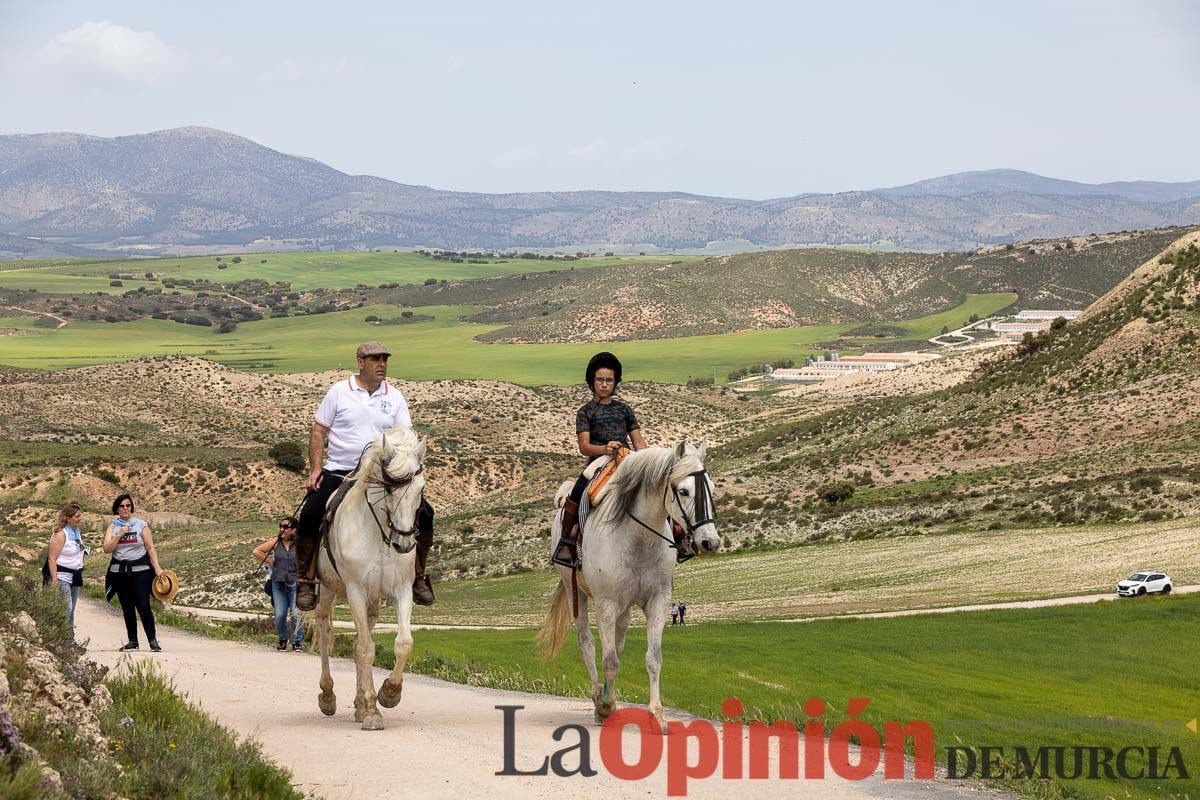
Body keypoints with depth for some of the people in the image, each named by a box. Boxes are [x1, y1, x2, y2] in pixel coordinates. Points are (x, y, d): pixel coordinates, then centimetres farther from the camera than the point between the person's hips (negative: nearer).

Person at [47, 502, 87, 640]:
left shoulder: (77, 532, 13)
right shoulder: (60, 534, -13)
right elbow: (52, 559, -17)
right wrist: (54, 580, -22)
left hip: (74, 576, 8)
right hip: (62, 578, -8)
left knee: (71, 611, 10)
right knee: (66, 609, -14)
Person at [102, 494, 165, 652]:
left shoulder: (141, 525, 3)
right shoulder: (113, 527, 8)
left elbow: (150, 548, 2)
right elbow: (107, 549, -1)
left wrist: (157, 568, -6)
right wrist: (119, 535, -14)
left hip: (140, 569, -3)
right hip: (120, 572, 3)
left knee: (143, 606, -12)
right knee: (127, 608, 7)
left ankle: (153, 640, -8)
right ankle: (132, 641, 14)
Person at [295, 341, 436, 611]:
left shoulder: (394, 397, 7)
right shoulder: (339, 392, 1)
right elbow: (318, 431, 2)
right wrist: (315, 470, -7)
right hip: (338, 472, -2)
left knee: (423, 513, -12)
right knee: (310, 515, -24)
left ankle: (418, 577, 5)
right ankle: (305, 581, -11)